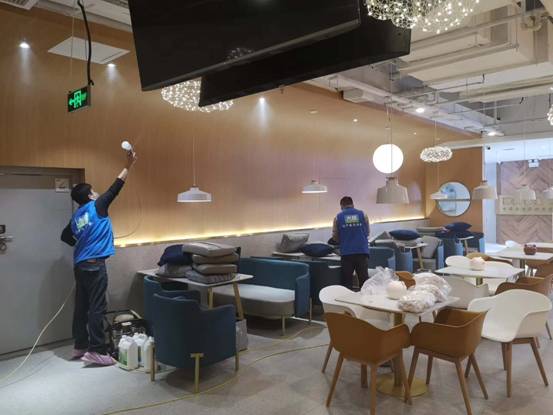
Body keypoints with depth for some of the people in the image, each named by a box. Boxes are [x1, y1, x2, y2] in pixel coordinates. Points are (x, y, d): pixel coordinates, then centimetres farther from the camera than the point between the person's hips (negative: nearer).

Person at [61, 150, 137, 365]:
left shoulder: (75, 217, 13)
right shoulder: (97, 206, -7)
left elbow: (65, 236, 23)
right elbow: (115, 187, -6)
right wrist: (128, 165, -2)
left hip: (80, 265, 8)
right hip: (95, 265, -8)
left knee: (81, 306, 13)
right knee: (97, 308, -6)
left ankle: (80, 346, 22)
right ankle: (97, 351, -4)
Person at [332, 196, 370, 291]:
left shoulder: (338, 217, 3)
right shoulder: (363, 214, 5)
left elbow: (335, 237, 8)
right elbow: (367, 232, 14)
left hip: (346, 252, 0)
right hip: (362, 251, 1)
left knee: (347, 281, 7)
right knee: (364, 279, 5)